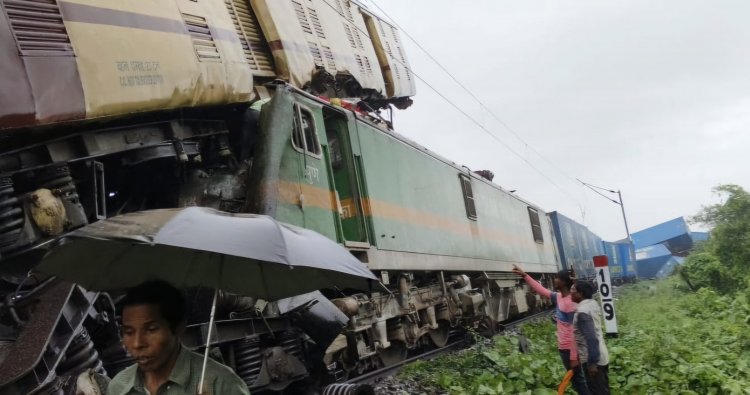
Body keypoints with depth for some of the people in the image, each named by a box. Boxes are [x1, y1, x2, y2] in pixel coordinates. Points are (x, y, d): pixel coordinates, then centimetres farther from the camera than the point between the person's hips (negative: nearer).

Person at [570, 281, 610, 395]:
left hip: (593, 359, -9)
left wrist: (592, 363, -25)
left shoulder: (582, 312, -24)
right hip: (602, 355, 9)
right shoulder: (593, 303, 4)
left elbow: (591, 339, -28)